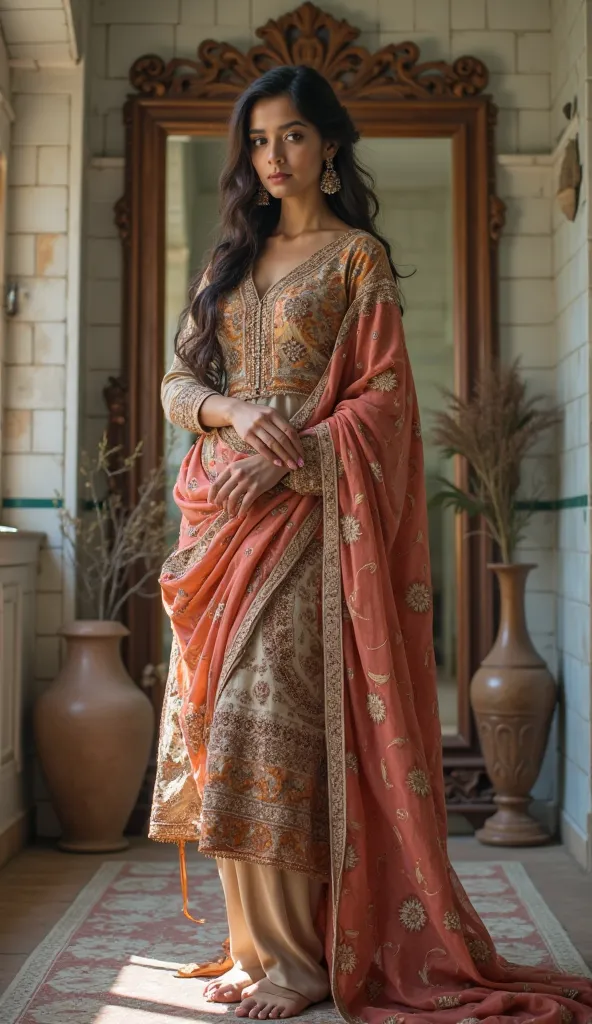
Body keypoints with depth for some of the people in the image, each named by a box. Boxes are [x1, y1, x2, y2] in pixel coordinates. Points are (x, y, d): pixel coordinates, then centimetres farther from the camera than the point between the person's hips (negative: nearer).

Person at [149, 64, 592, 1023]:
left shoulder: (358, 255, 4)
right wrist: (234, 413, -9)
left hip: (303, 513, -5)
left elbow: (383, 394, -5)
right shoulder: (231, 259, 20)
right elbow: (178, 380, 13)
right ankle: (255, 943, 11)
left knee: (272, 716, -12)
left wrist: (291, 457, -18)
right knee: (227, 717, 2)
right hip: (221, 513, 6)